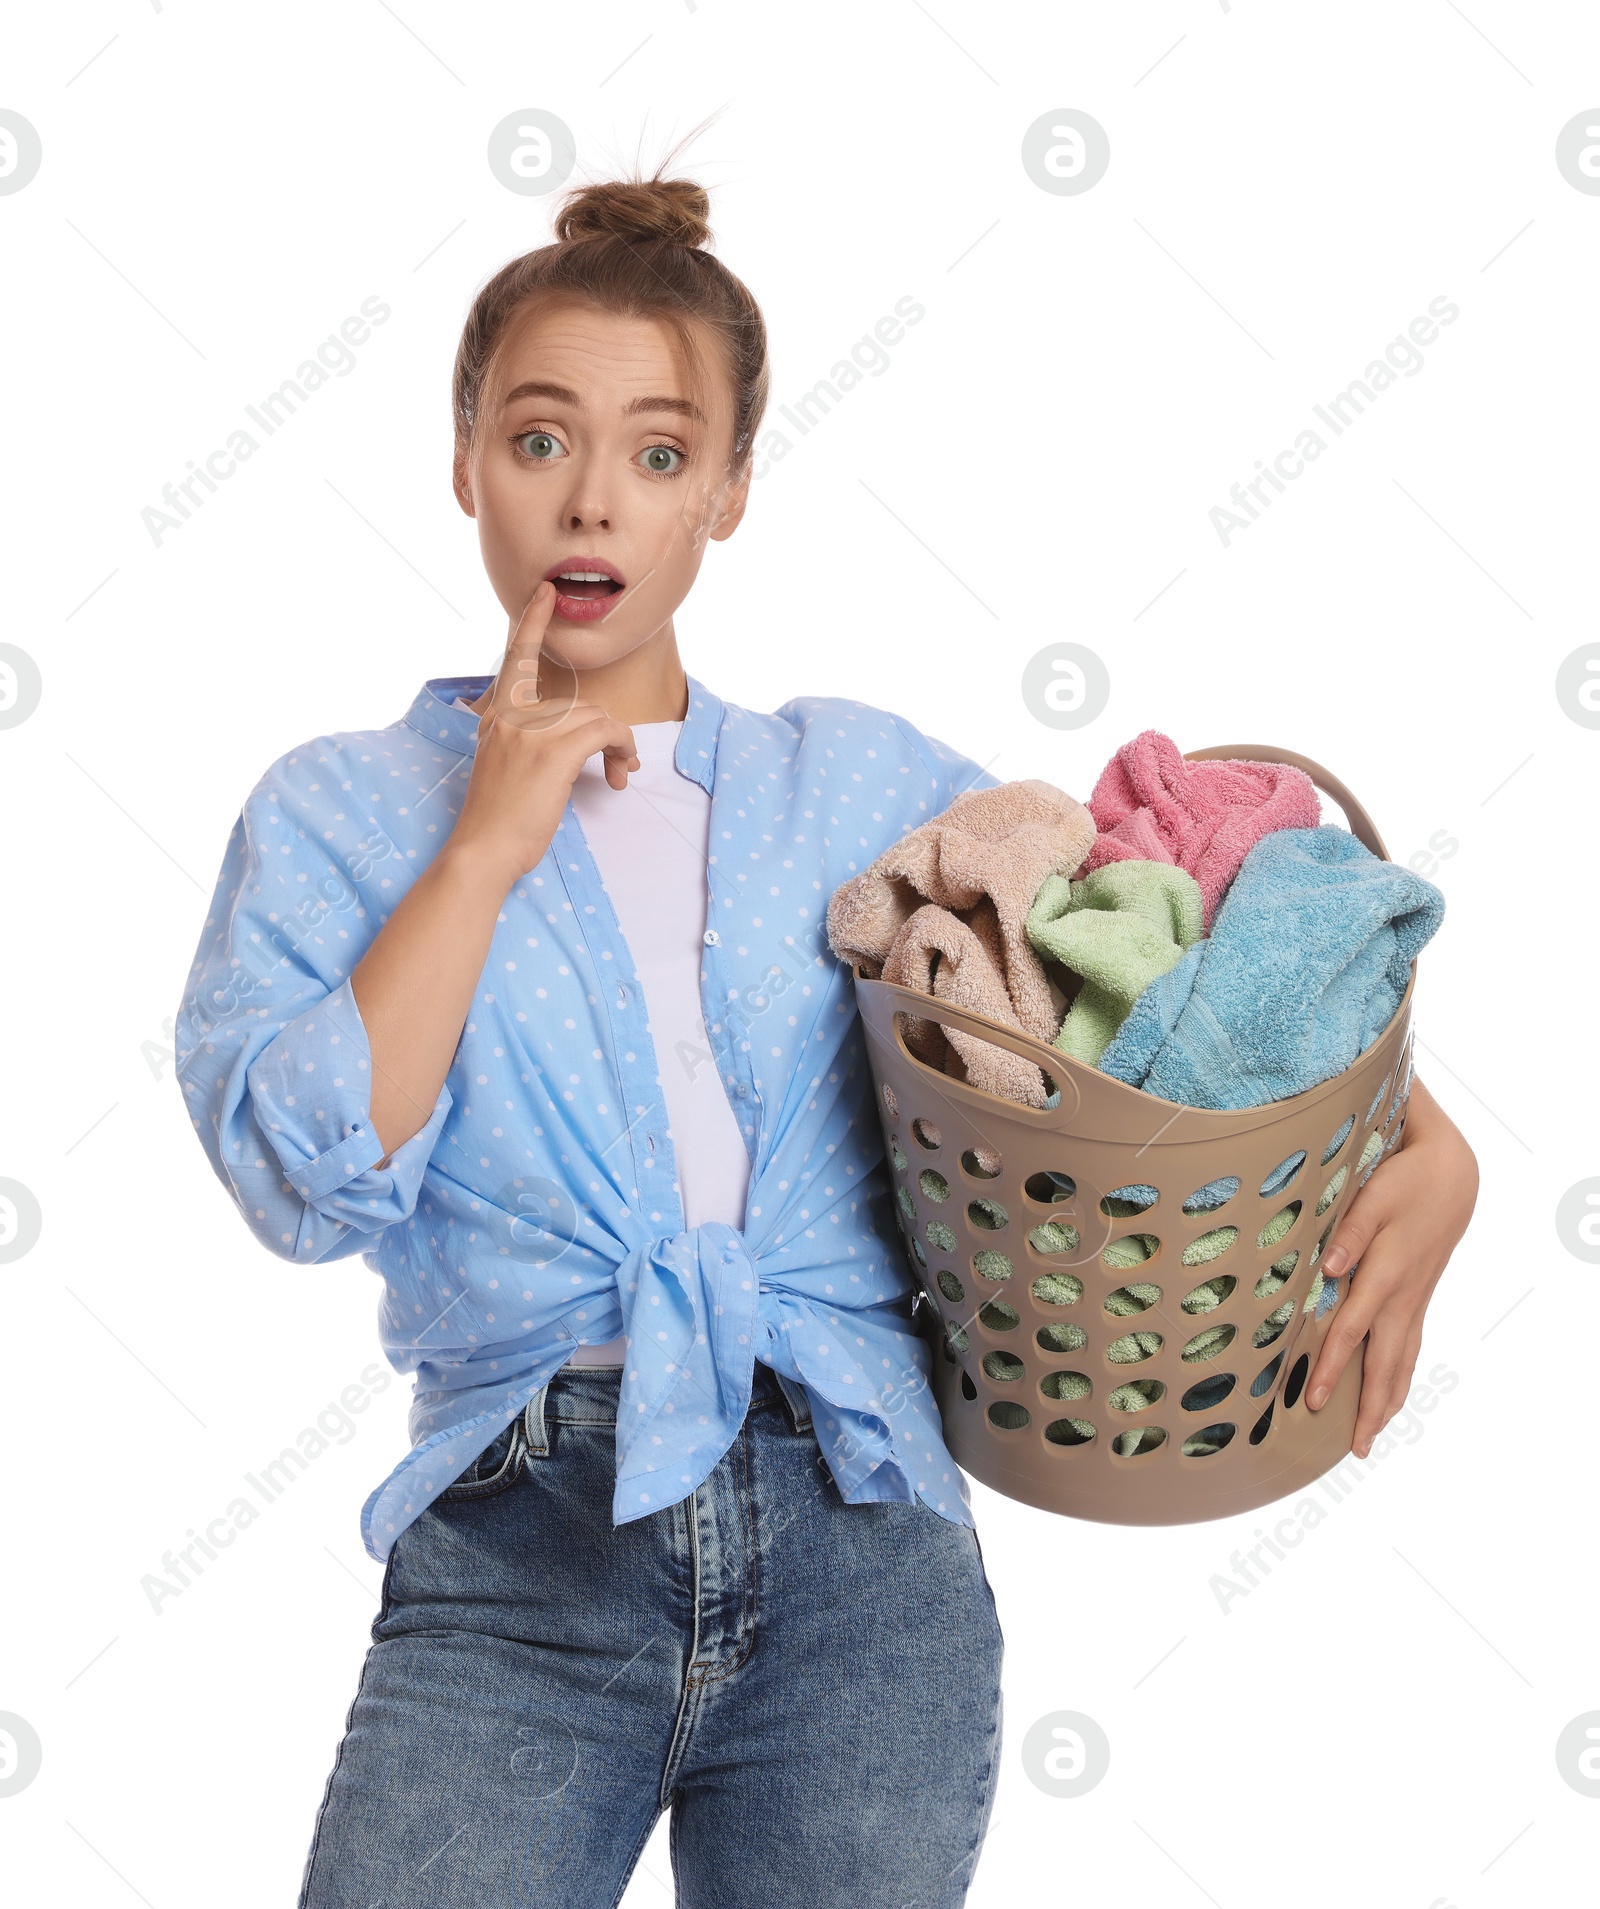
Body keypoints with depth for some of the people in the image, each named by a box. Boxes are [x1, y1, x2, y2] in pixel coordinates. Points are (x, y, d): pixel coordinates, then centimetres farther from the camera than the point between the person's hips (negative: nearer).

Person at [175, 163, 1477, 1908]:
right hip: (523, 1537, -1)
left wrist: (1425, 1132, -1)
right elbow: (303, 1182, -5)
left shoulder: (855, 780, 13)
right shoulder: (336, 810, 8)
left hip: (854, 1528, 2)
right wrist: (486, 846, -5)